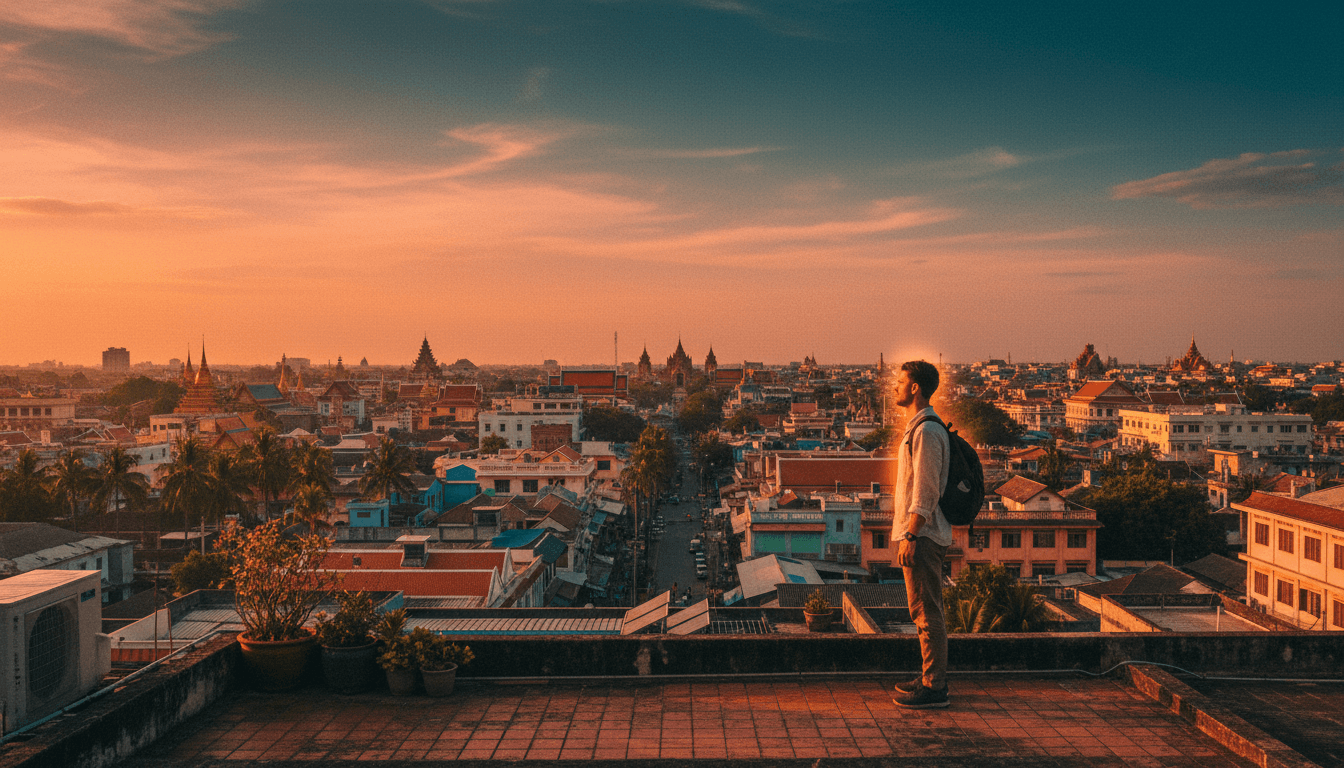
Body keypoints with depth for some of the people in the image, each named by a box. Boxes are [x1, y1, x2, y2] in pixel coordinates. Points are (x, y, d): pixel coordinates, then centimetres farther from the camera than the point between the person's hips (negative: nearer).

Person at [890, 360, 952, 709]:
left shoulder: (926, 431, -17)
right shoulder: (918, 427, 16)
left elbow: (925, 491, -21)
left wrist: (910, 536, -21)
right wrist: (904, 527, 22)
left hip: (921, 535, -11)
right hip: (922, 533, 11)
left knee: (926, 611, -5)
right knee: (927, 610, 16)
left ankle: (933, 687, 2)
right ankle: (932, 678, 25)